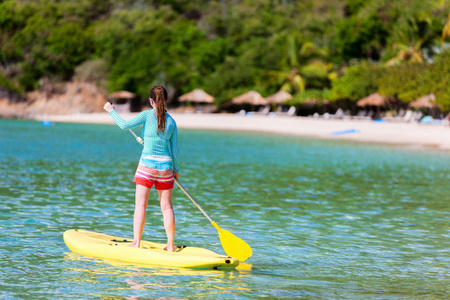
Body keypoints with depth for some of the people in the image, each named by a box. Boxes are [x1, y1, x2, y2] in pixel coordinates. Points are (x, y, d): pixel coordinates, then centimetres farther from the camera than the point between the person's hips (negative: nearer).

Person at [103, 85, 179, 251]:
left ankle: (136, 243, -4)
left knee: (141, 205, 0)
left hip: (147, 165, -3)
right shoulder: (171, 121, 4)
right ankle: (170, 245, 8)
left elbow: (125, 125, -8)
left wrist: (111, 111, 7)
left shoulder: (147, 115, -7)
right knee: (167, 206, 8)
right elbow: (174, 149, 7)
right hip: (165, 166, 3)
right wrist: (176, 170, 19)